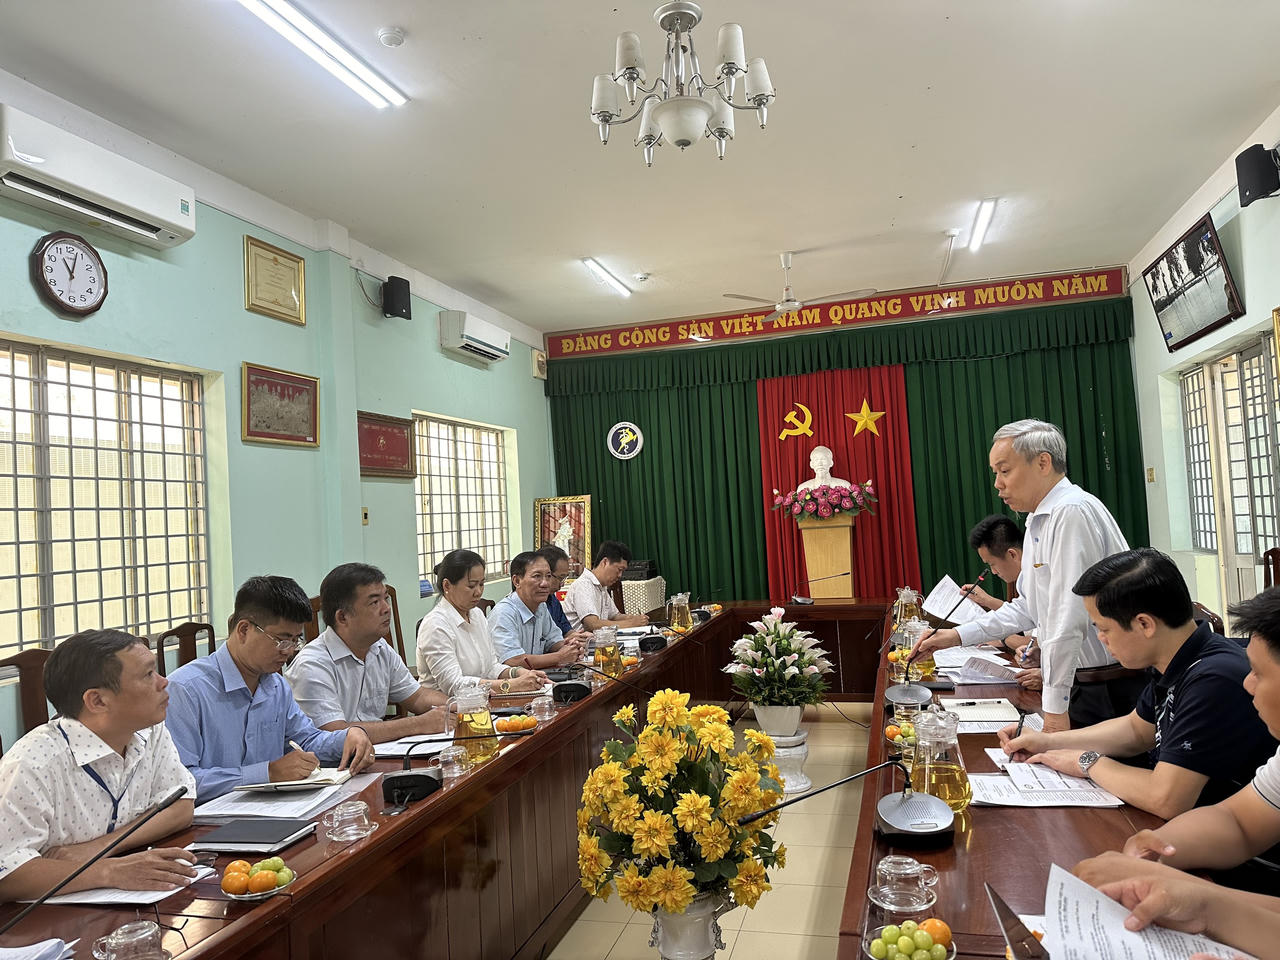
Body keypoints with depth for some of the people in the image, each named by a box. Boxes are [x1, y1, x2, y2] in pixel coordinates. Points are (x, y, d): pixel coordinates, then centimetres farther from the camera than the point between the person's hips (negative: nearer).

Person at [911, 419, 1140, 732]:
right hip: (1084, 683, 9)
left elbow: (1068, 615, -23)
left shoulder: (1071, 512, -19)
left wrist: (1056, 705, -22)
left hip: (1112, 691, -9)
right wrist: (958, 635, 14)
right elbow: (1028, 607, 21)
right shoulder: (1038, 523, 14)